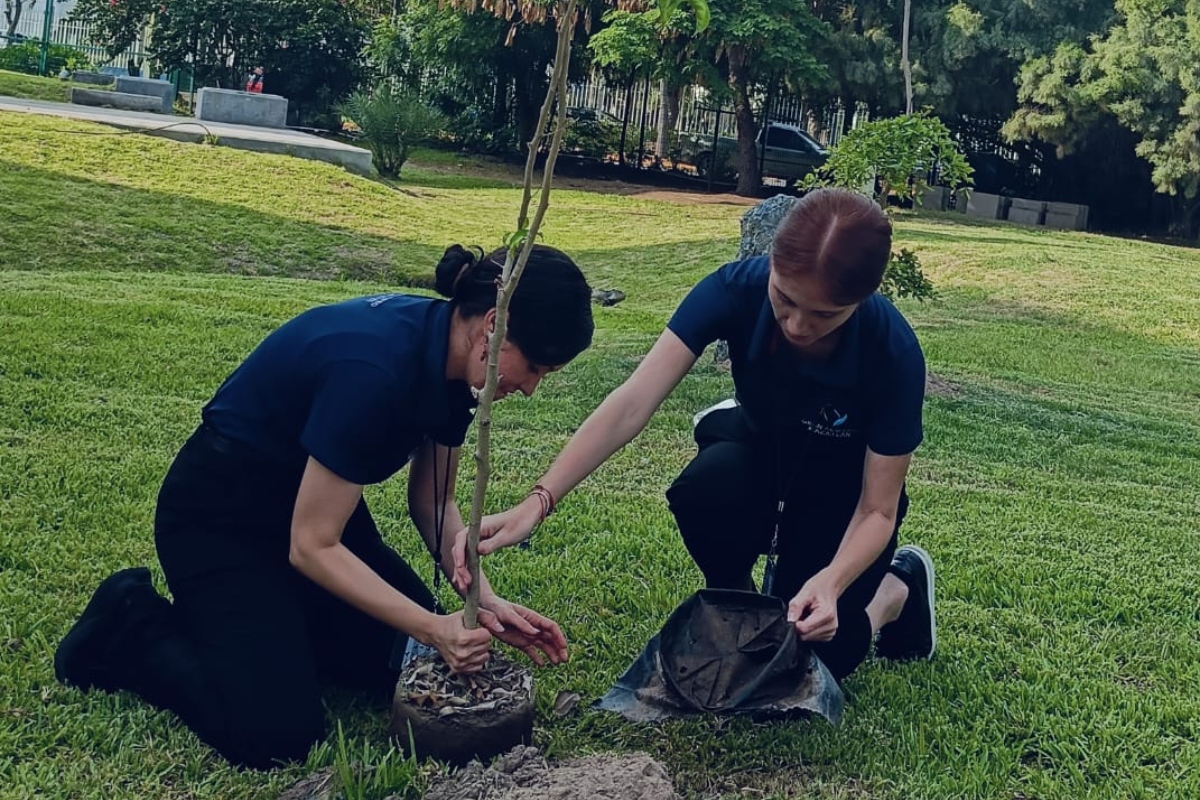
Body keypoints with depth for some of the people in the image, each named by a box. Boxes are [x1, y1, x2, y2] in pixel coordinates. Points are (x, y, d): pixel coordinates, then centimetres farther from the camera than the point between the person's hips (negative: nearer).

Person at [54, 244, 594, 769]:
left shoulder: (447, 357, -10)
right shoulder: (373, 367, -35)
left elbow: (432, 500, 2)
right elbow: (312, 546, -28)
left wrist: (485, 602, -11)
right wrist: (433, 629, -28)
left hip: (315, 501, 8)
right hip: (220, 518, -8)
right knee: (277, 735, -16)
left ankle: (269, 617, 19)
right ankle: (132, 627, 7)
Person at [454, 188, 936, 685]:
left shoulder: (893, 352, -32)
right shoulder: (737, 289, -29)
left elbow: (877, 510, -22)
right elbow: (632, 404, -35)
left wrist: (830, 583, -42)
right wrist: (538, 503, -46)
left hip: (844, 496, -1)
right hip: (763, 455, 2)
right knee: (705, 491, -35)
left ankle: (898, 586, 17)